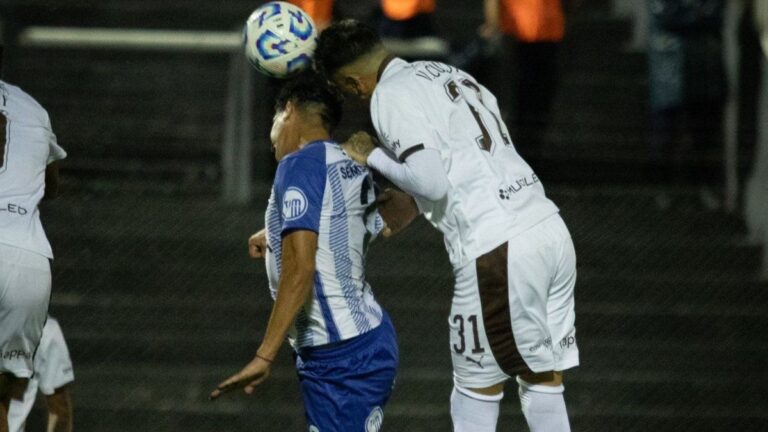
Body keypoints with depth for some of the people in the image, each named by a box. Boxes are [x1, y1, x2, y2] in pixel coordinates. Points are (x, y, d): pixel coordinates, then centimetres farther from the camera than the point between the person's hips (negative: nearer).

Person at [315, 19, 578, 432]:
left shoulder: (391, 96, -6)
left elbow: (432, 182, -15)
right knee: (544, 382, 10)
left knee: (477, 390, 5)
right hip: (551, 228, 8)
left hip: (498, 252, -8)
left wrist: (373, 156, 0)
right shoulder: (446, 73, 20)